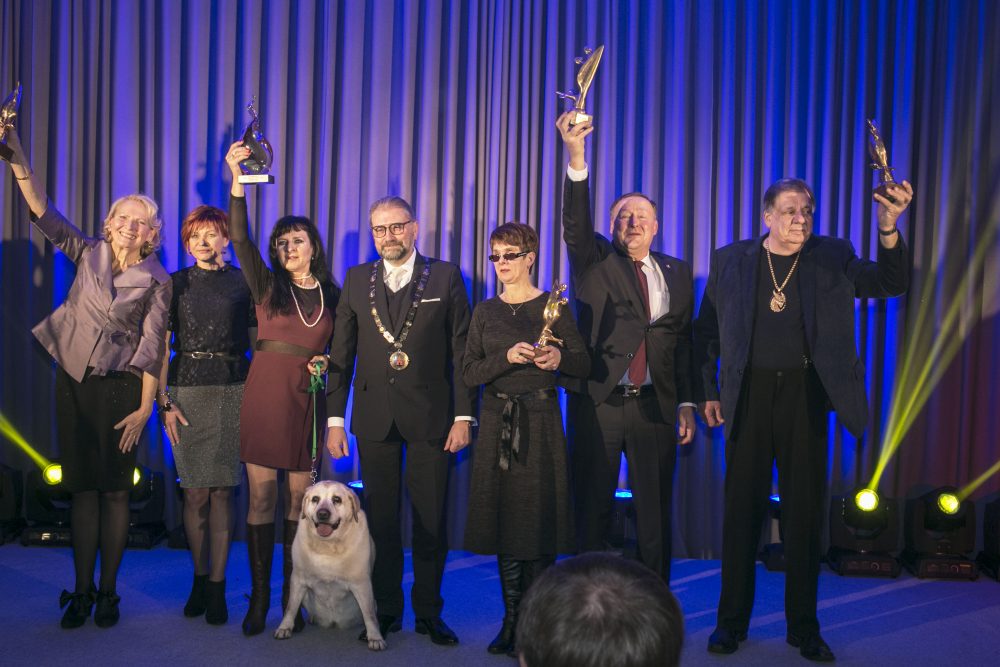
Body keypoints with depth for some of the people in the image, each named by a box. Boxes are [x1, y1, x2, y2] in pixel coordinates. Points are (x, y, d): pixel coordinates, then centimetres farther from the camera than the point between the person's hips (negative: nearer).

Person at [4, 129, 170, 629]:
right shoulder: (88, 253, 6)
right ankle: (81, 591, 14)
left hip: (119, 388, -3)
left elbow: (151, 348, -6)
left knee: (114, 490, 2)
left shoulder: (156, 281, -3)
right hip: (73, 381, 3)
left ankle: (107, 592, 13)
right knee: (81, 486, 6)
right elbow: (44, 215, -3)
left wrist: (145, 408, -10)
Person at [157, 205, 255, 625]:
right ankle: (200, 578, 18)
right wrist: (163, 402, -3)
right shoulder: (176, 284, 9)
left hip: (233, 391, -1)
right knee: (195, 492, 2)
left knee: (222, 491, -1)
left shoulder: (243, 283, 6)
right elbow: (161, 346, 5)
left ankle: (217, 585, 7)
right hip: (187, 392, 1)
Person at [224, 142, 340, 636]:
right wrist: (238, 181, -21)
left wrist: (325, 364, -7)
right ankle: (259, 598, 12)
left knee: (298, 501, 5)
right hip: (263, 396, -1)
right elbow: (240, 241, -11)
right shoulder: (266, 286, 4)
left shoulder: (332, 295, 8)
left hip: (306, 400, 1)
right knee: (261, 498, 2)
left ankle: (292, 598, 16)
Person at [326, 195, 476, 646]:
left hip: (430, 417, -2)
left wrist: (463, 416, -6)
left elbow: (461, 351, -1)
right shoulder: (356, 279, 8)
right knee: (380, 519, 9)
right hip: (374, 417, 2)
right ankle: (386, 609, 22)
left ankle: (429, 612, 20)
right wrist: (335, 418, 3)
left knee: (431, 520, 5)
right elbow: (341, 354, 7)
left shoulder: (445, 277, 1)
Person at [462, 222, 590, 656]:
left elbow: (584, 365, 2)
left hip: (540, 420, -3)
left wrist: (559, 359, -19)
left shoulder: (553, 306, 1)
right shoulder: (485, 312, 9)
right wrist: (508, 357, -15)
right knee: (502, 518, 4)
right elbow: (470, 373, 1)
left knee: (538, 518, -2)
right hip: (497, 421, 3)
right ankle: (512, 618, 16)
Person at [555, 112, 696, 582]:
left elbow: (685, 342, 10)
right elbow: (575, 223, -14)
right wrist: (576, 155, -28)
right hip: (597, 402, -2)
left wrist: (686, 403, 3)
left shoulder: (678, 274, 12)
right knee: (592, 508, 5)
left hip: (655, 406, 2)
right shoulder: (594, 262, 5)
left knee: (655, 512, 6)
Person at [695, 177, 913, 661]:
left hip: (805, 396, 1)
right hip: (749, 395, 0)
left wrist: (888, 228, -23)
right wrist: (707, 392, -1)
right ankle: (732, 621, 19)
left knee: (805, 510, 7)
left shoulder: (832, 258, 4)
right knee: (742, 508, 6)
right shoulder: (730, 260, 2)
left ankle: (804, 628, 21)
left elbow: (890, 284, -8)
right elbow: (706, 331, 5)